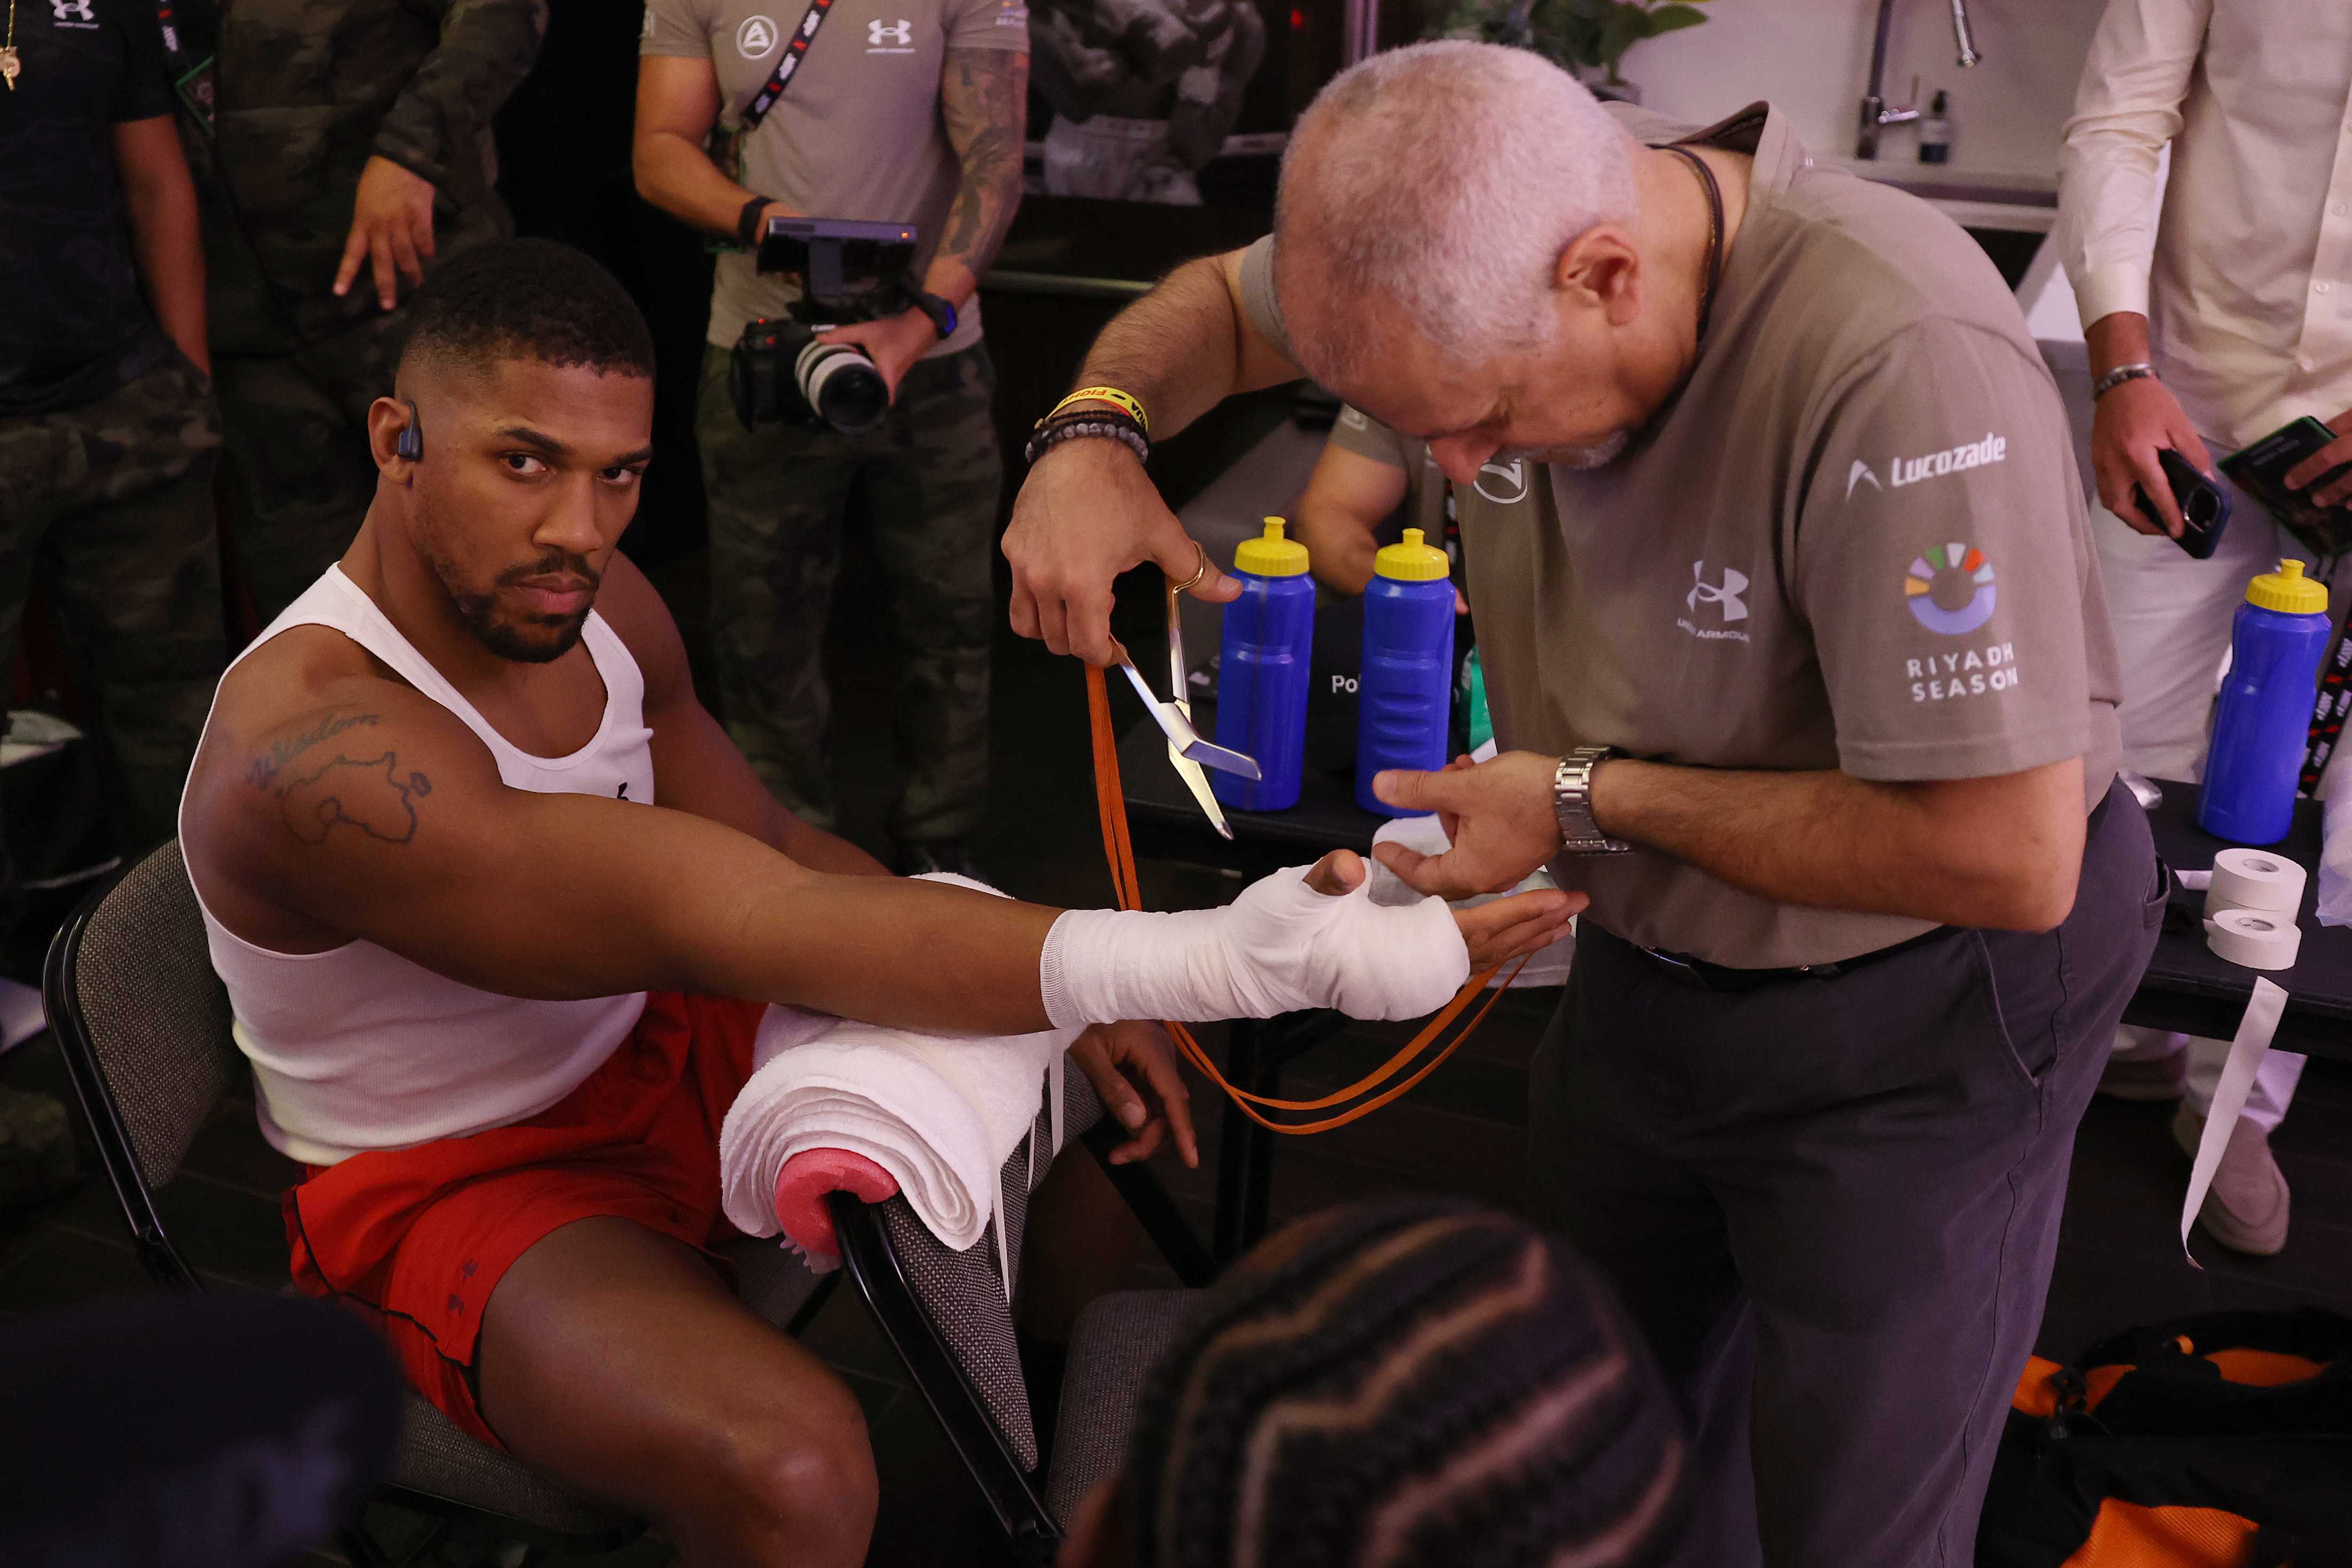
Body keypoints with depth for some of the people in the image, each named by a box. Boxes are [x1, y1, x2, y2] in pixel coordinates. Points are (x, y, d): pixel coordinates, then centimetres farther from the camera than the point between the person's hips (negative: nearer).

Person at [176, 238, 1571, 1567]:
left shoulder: (595, 597, -7)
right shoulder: (308, 755, -32)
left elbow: (773, 847, 4)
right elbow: (757, 932, -41)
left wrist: (1070, 992, -11)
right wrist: (1217, 964, -49)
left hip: (654, 1050, 8)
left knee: (1113, 1132, 6)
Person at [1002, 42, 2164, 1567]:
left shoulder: (1900, 367, -36)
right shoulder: (1491, 219, -16)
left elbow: (2007, 856, -32)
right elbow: (1218, 303, 4)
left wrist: (1588, 801, -25)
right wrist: (1098, 429, -19)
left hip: (1914, 1030, -6)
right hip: (1645, 966, 6)